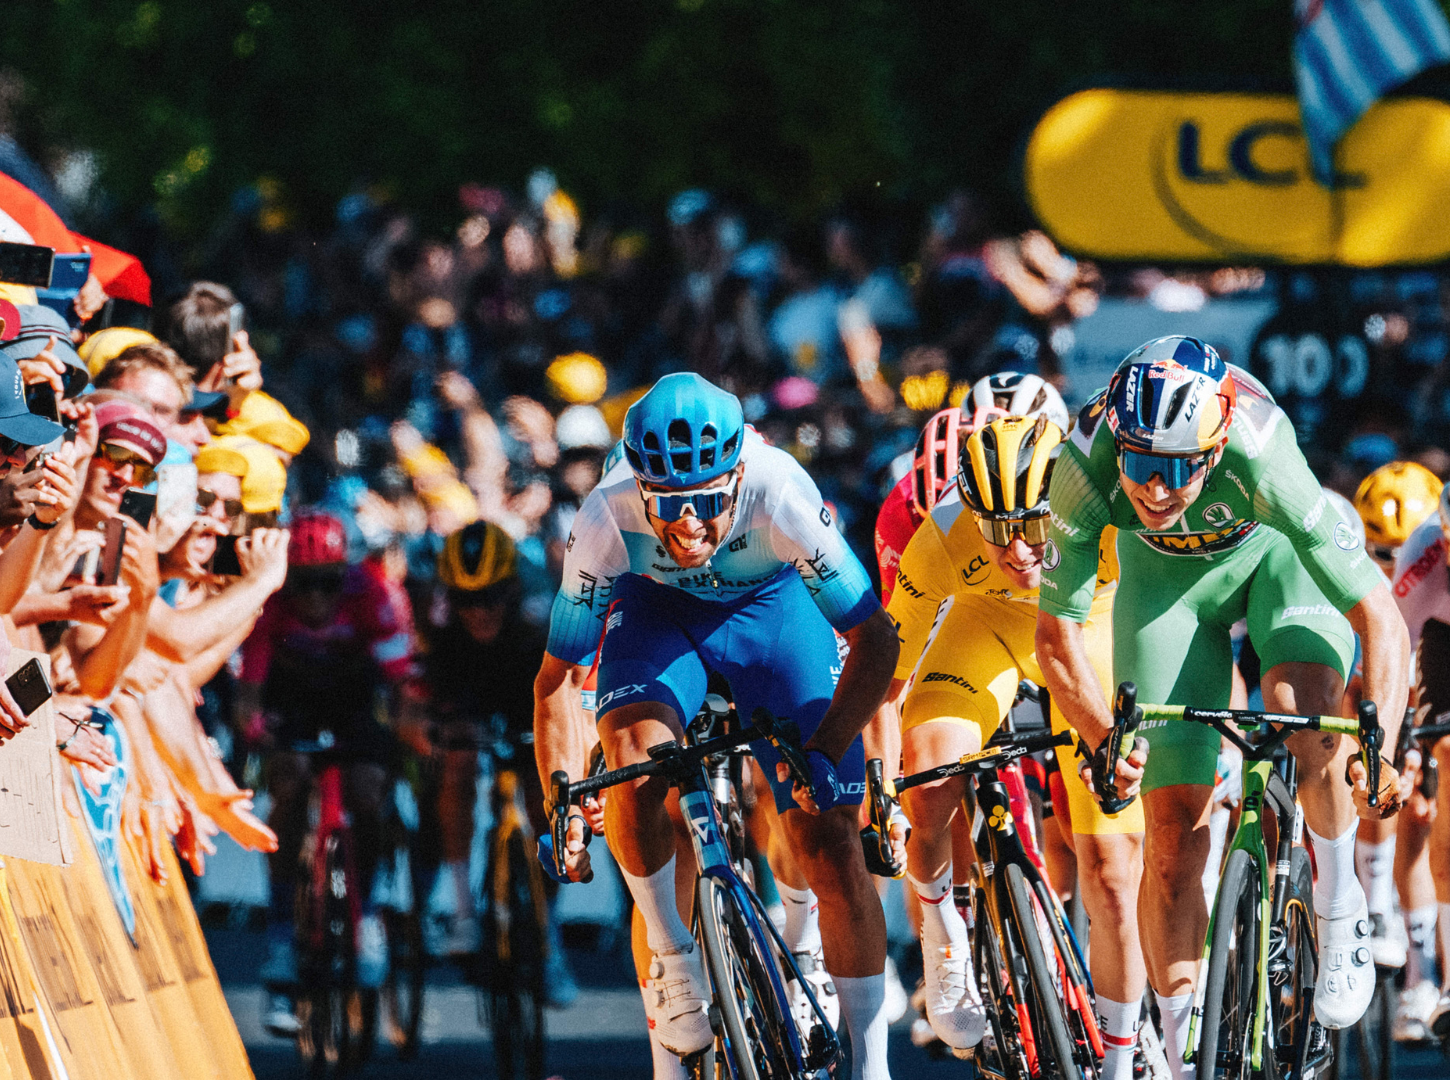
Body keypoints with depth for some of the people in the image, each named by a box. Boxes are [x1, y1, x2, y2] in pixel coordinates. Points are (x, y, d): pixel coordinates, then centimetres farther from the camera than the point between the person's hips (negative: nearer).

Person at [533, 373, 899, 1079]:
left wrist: (824, 752, -39)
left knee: (829, 845, -9)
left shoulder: (779, 494, -38)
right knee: (631, 756, -31)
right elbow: (557, 677, -22)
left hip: (772, 604, -1)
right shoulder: (608, 519, -34)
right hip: (657, 608, 1)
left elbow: (873, 638, -28)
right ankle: (672, 956, -9)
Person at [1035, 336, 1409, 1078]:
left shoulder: (1260, 462, -41)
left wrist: (1379, 746, -49)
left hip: (1276, 552, -2)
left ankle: (1340, 913, -7)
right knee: (1173, 833, -5)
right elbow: (1056, 633, -21)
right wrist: (1104, 738, -36)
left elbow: (1380, 618, -37)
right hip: (1168, 578, 2)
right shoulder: (1087, 467, -35)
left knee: (1303, 709, -33)